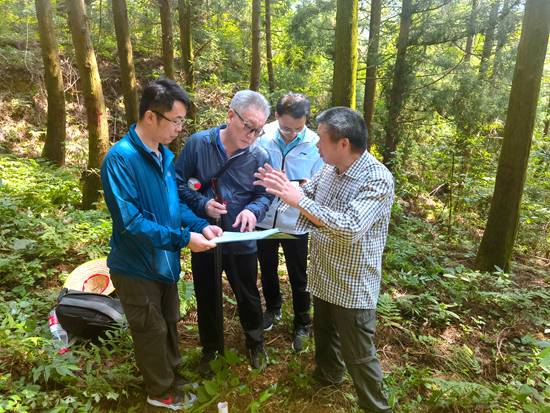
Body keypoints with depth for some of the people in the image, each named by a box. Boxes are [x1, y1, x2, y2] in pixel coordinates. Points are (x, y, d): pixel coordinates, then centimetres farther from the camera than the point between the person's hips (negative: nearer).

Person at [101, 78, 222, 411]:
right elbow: (130, 221, -29)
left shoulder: (166, 156, 0)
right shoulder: (121, 158, -25)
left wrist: (200, 225, -9)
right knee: (152, 331, 12)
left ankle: (172, 374, 47)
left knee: (170, 323, 23)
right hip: (137, 268, -7)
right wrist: (183, 239, -30)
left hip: (165, 262, 7)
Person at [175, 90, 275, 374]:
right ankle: (211, 347, 46)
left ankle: (255, 344, 47)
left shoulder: (260, 156, -11)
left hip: (241, 243, 0)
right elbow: (179, 183, -6)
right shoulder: (197, 143, -12)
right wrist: (202, 204, -21)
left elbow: (265, 195, -2)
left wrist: (253, 210, -24)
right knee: (206, 297, 20)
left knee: (248, 297, 18)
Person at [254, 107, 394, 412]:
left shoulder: (379, 180, -25)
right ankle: (329, 373, 57)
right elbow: (307, 196, 10)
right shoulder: (328, 170, -3)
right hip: (324, 276, 7)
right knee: (324, 332, 29)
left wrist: (299, 199, -35)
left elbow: (350, 228, -36)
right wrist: (285, 188, -11)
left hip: (353, 286, -7)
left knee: (358, 355, 10)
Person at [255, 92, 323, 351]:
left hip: (295, 223, -2)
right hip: (264, 220, 2)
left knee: (298, 277, 13)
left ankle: (302, 324, 38)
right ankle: (273, 308, 51)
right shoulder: (262, 137, -12)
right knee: (267, 269, 23)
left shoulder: (315, 145, -13)